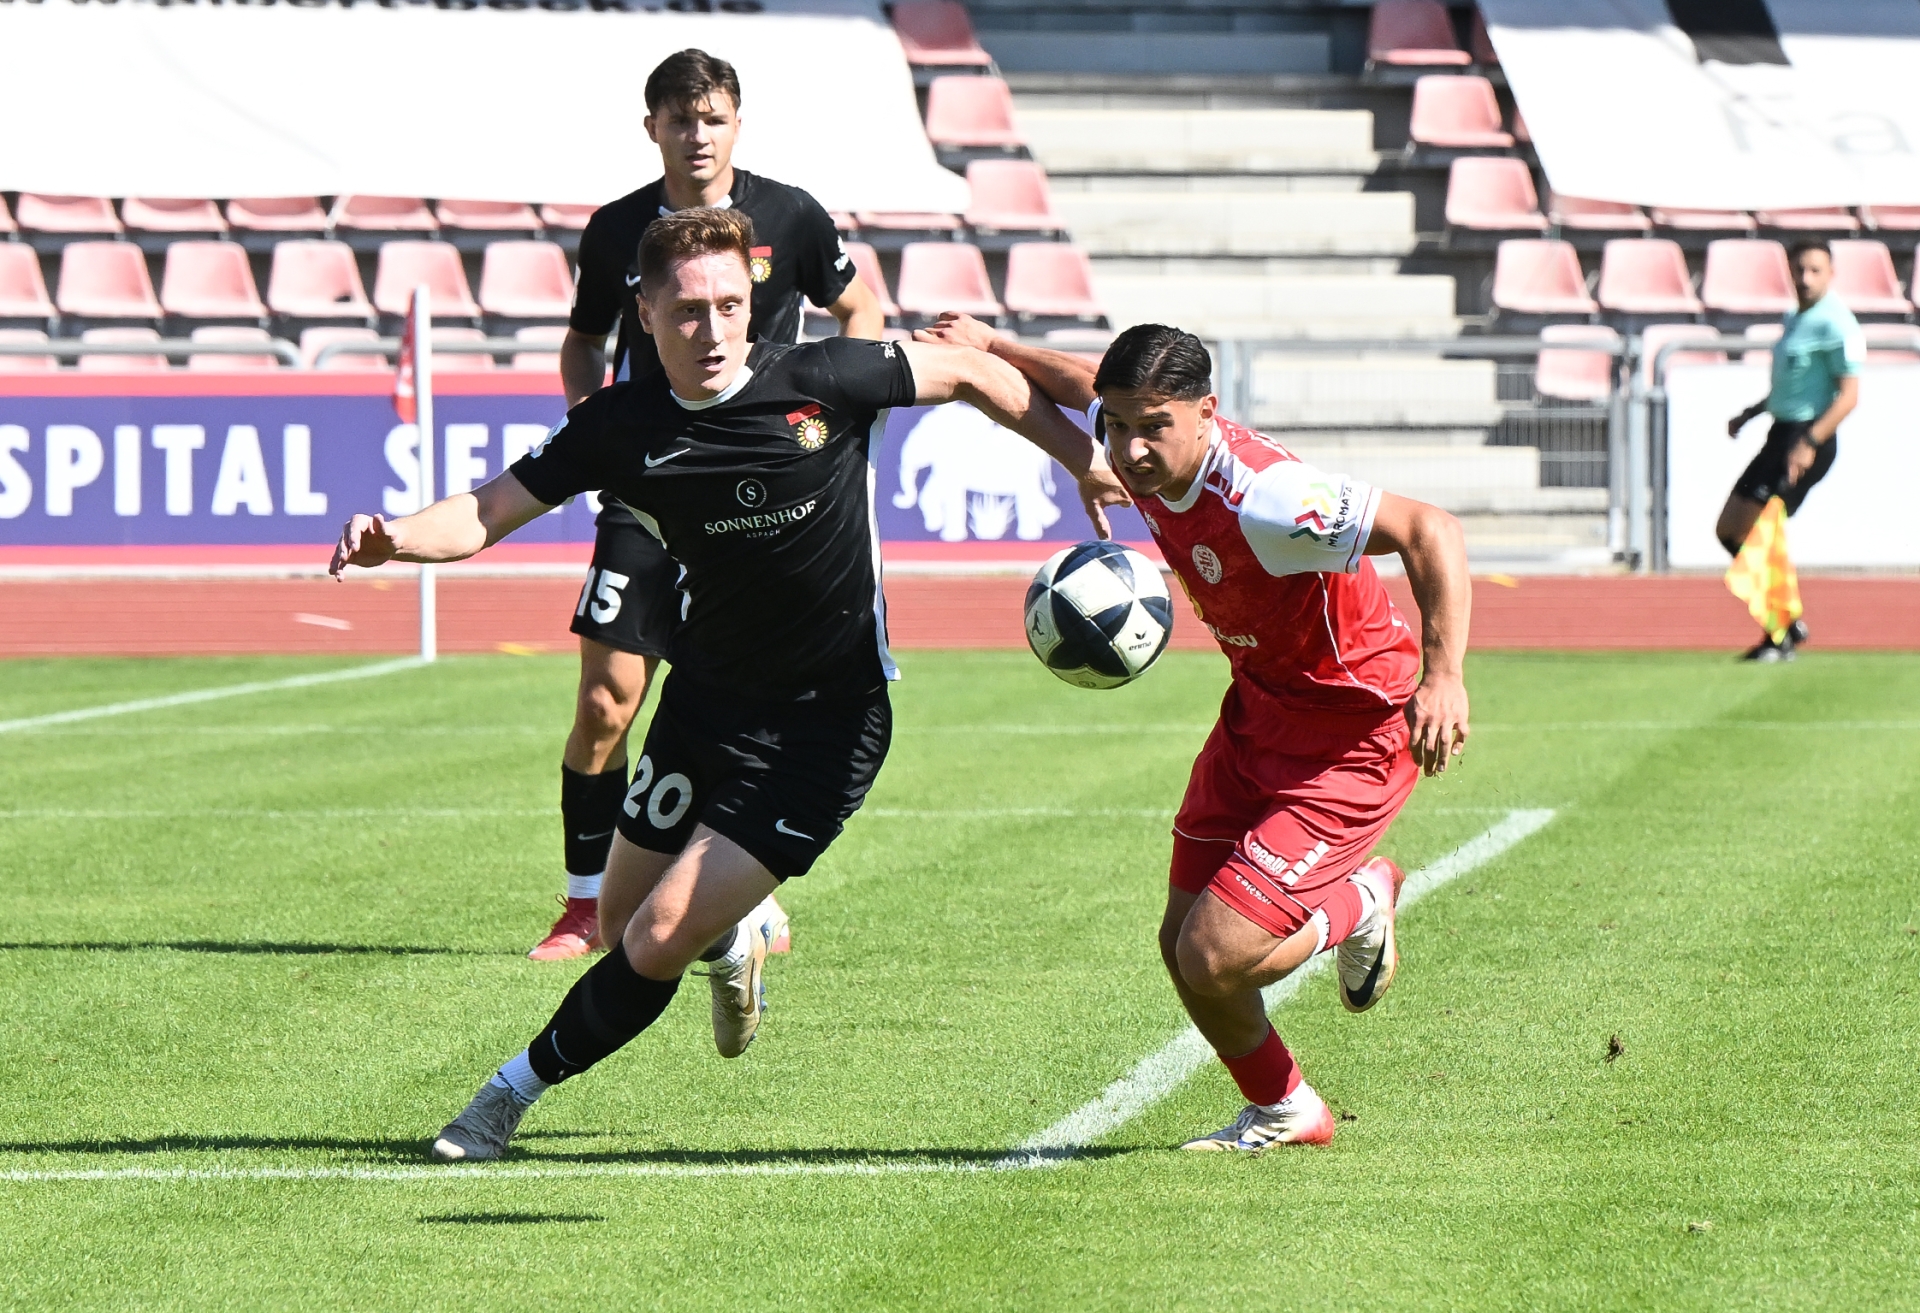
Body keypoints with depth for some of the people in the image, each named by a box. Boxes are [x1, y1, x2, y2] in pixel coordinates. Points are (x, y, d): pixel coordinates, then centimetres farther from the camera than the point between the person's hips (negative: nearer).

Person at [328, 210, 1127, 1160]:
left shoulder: (824, 383, -17)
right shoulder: (621, 428, -9)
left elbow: (969, 374, -2)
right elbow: (490, 511, -8)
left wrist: (1085, 463, 5)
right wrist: (394, 539, -29)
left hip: (824, 727, -4)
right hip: (705, 699, 4)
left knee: (657, 943, -11)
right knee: (620, 929, 15)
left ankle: (515, 1092, 11)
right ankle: (729, 949, 51)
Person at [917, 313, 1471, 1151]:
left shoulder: (1262, 500, -34)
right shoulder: (1139, 448, -9)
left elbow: (1432, 531, -35)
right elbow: (1083, 386, 17)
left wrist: (1442, 678, -42)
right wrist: (989, 348, 17)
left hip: (1355, 733, -8)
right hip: (1258, 708, 8)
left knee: (1215, 959, -14)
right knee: (1182, 944, 9)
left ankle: (1357, 907, 18)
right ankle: (1281, 1112, 35)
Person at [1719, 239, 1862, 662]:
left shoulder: (1836, 325, -12)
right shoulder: (1796, 321, 17)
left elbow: (1848, 394, -18)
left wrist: (1810, 443, -26)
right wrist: (1749, 415, 19)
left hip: (1806, 439, -10)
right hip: (1780, 435, 10)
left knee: (1755, 534, -13)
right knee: (1729, 530, 9)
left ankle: (1780, 637, -5)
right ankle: (1788, 620, 15)